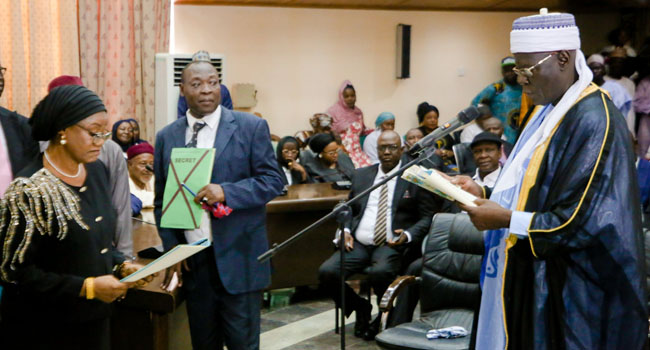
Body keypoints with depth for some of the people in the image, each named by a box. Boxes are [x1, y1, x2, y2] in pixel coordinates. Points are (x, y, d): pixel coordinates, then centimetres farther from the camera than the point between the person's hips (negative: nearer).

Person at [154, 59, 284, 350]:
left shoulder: (251, 127, -3)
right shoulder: (166, 137, 7)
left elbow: (272, 181, -6)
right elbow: (161, 200, 10)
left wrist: (225, 192, -21)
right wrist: (172, 250, 1)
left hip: (237, 258, -3)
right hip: (191, 260, 3)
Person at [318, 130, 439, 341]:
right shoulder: (361, 175, 17)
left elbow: (427, 217, 3)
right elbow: (349, 209, 23)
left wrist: (408, 235, -14)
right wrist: (346, 230, 3)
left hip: (392, 245, -4)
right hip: (358, 244, 4)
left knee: (380, 272, -37)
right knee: (326, 272, -21)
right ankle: (360, 308, 8)